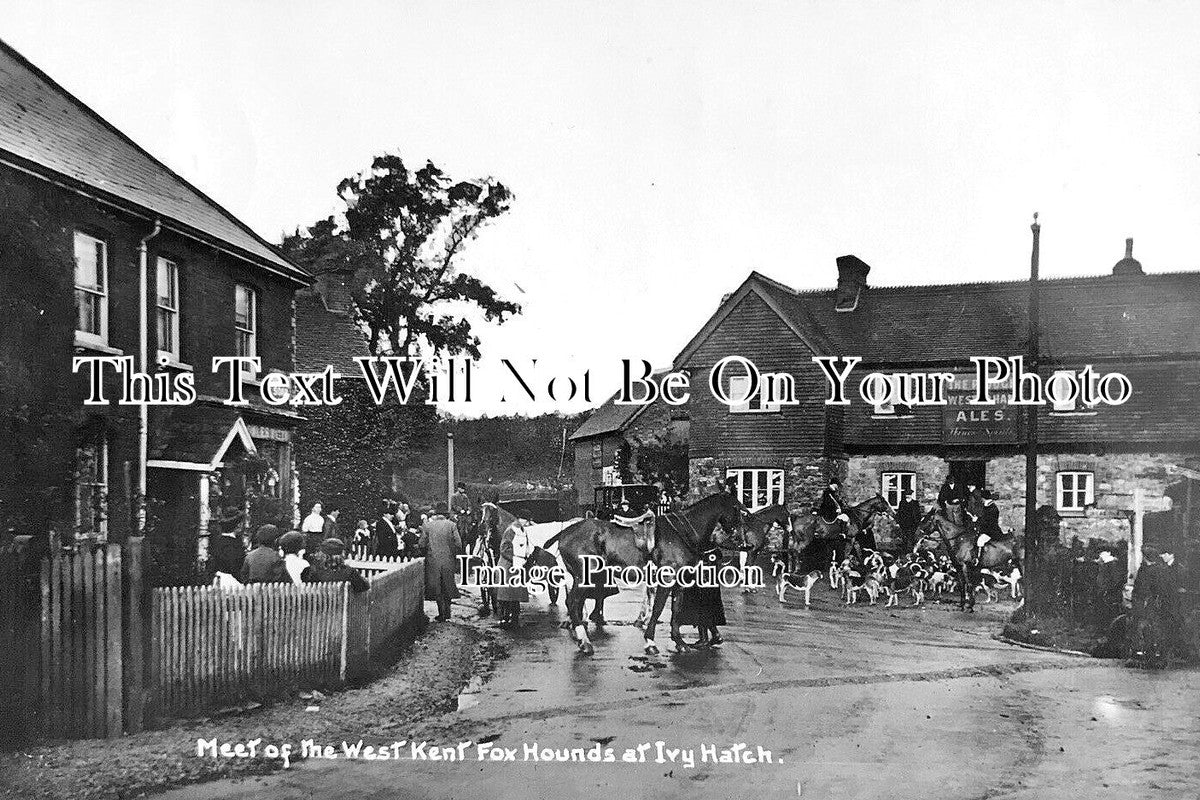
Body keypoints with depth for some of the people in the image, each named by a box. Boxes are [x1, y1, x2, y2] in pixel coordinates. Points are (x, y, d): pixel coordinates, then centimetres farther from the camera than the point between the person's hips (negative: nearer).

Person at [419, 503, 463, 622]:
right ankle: (447, 612, 17)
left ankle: (442, 613, 5)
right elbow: (458, 544, -6)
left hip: (433, 561, 0)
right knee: (448, 587, 14)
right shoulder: (451, 525, -2)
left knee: (436, 588, 7)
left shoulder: (427, 526, -1)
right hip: (448, 560, 0)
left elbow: (422, 545, -1)